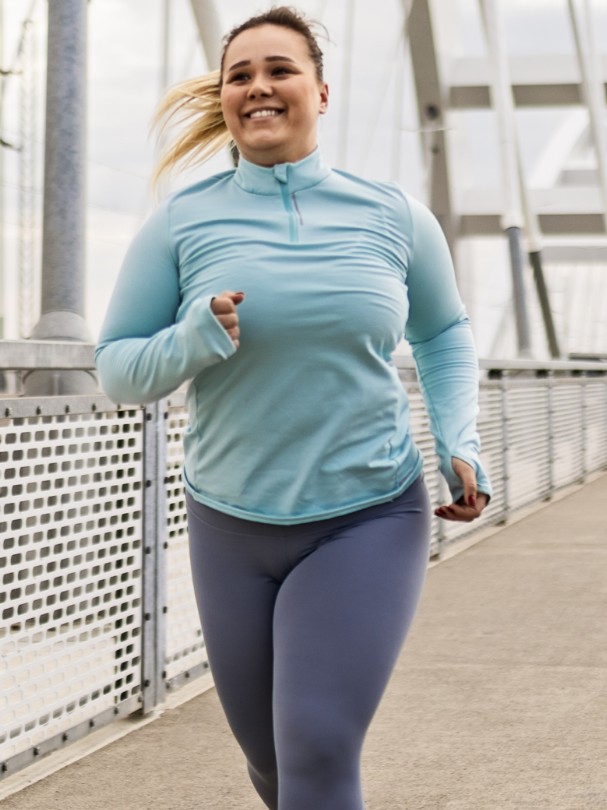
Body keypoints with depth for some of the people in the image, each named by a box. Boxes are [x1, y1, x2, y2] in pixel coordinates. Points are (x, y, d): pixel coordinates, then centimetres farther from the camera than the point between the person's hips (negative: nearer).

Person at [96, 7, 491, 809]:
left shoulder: (393, 215, -1)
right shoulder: (181, 223, -3)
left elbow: (444, 335, 15)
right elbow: (117, 367, 0)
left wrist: (459, 442, 0)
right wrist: (193, 343, -20)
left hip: (368, 519, -2)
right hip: (233, 529, 2)